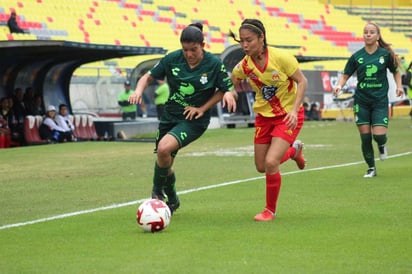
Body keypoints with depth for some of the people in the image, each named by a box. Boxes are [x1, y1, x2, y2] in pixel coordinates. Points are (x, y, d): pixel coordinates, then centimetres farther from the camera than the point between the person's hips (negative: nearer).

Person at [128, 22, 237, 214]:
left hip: (194, 120, -4)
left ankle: (158, 190, -2)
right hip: (170, 115, 4)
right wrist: (139, 90, -19)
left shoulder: (214, 64, -12)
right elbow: (148, 77, 2)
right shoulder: (172, 59, -7)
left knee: (164, 148, -27)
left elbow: (225, 90, -2)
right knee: (164, 162, 10)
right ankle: (172, 200, 38)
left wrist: (202, 108, -12)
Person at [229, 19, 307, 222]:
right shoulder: (243, 66, -11)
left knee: (270, 162, -19)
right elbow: (233, 80, 9)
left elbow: (302, 81, -12)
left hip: (288, 115, -5)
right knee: (261, 166, 11)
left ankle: (270, 210, 4)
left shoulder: (280, 57, -22)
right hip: (264, 116, 5)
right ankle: (293, 150, 42)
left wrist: (294, 110, -22)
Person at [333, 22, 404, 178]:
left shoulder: (385, 54, -1)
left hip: (380, 101, -1)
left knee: (379, 135, -14)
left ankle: (382, 145, 25)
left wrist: (399, 86, -2)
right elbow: (345, 75, 5)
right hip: (361, 102, 1)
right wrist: (339, 85, -15)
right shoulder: (357, 56, 0)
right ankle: (371, 168, 18)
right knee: (365, 136, 0)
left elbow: (395, 71, 13)